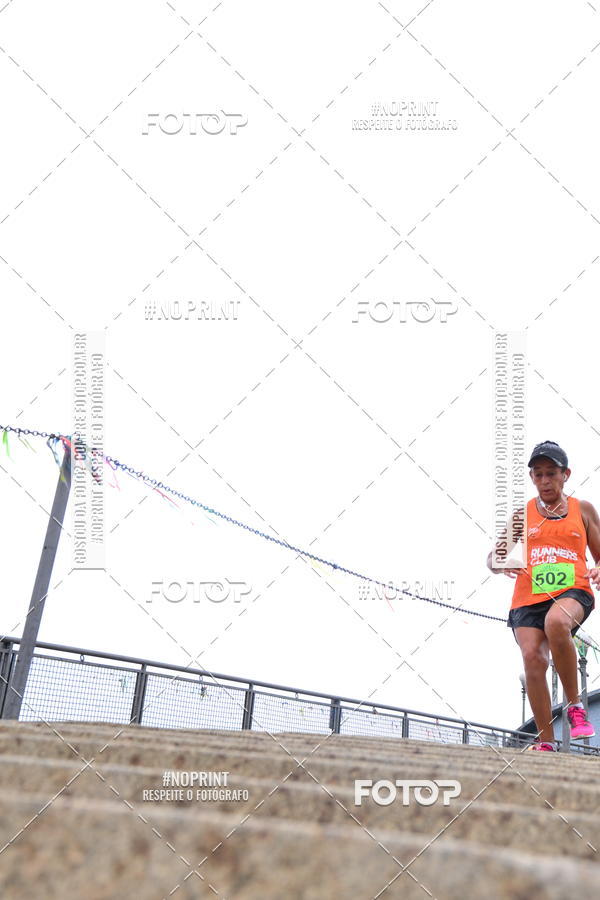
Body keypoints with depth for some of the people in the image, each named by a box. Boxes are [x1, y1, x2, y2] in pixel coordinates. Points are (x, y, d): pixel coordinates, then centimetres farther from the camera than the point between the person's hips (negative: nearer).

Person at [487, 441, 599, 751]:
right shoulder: (522, 514, 18)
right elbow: (493, 560, 16)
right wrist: (500, 562, -9)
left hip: (572, 591, -2)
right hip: (529, 597, 2)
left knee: (556, 622, -37)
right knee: (533, 656, -21)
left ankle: (575, 706, -20)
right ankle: (545, 741, -11)